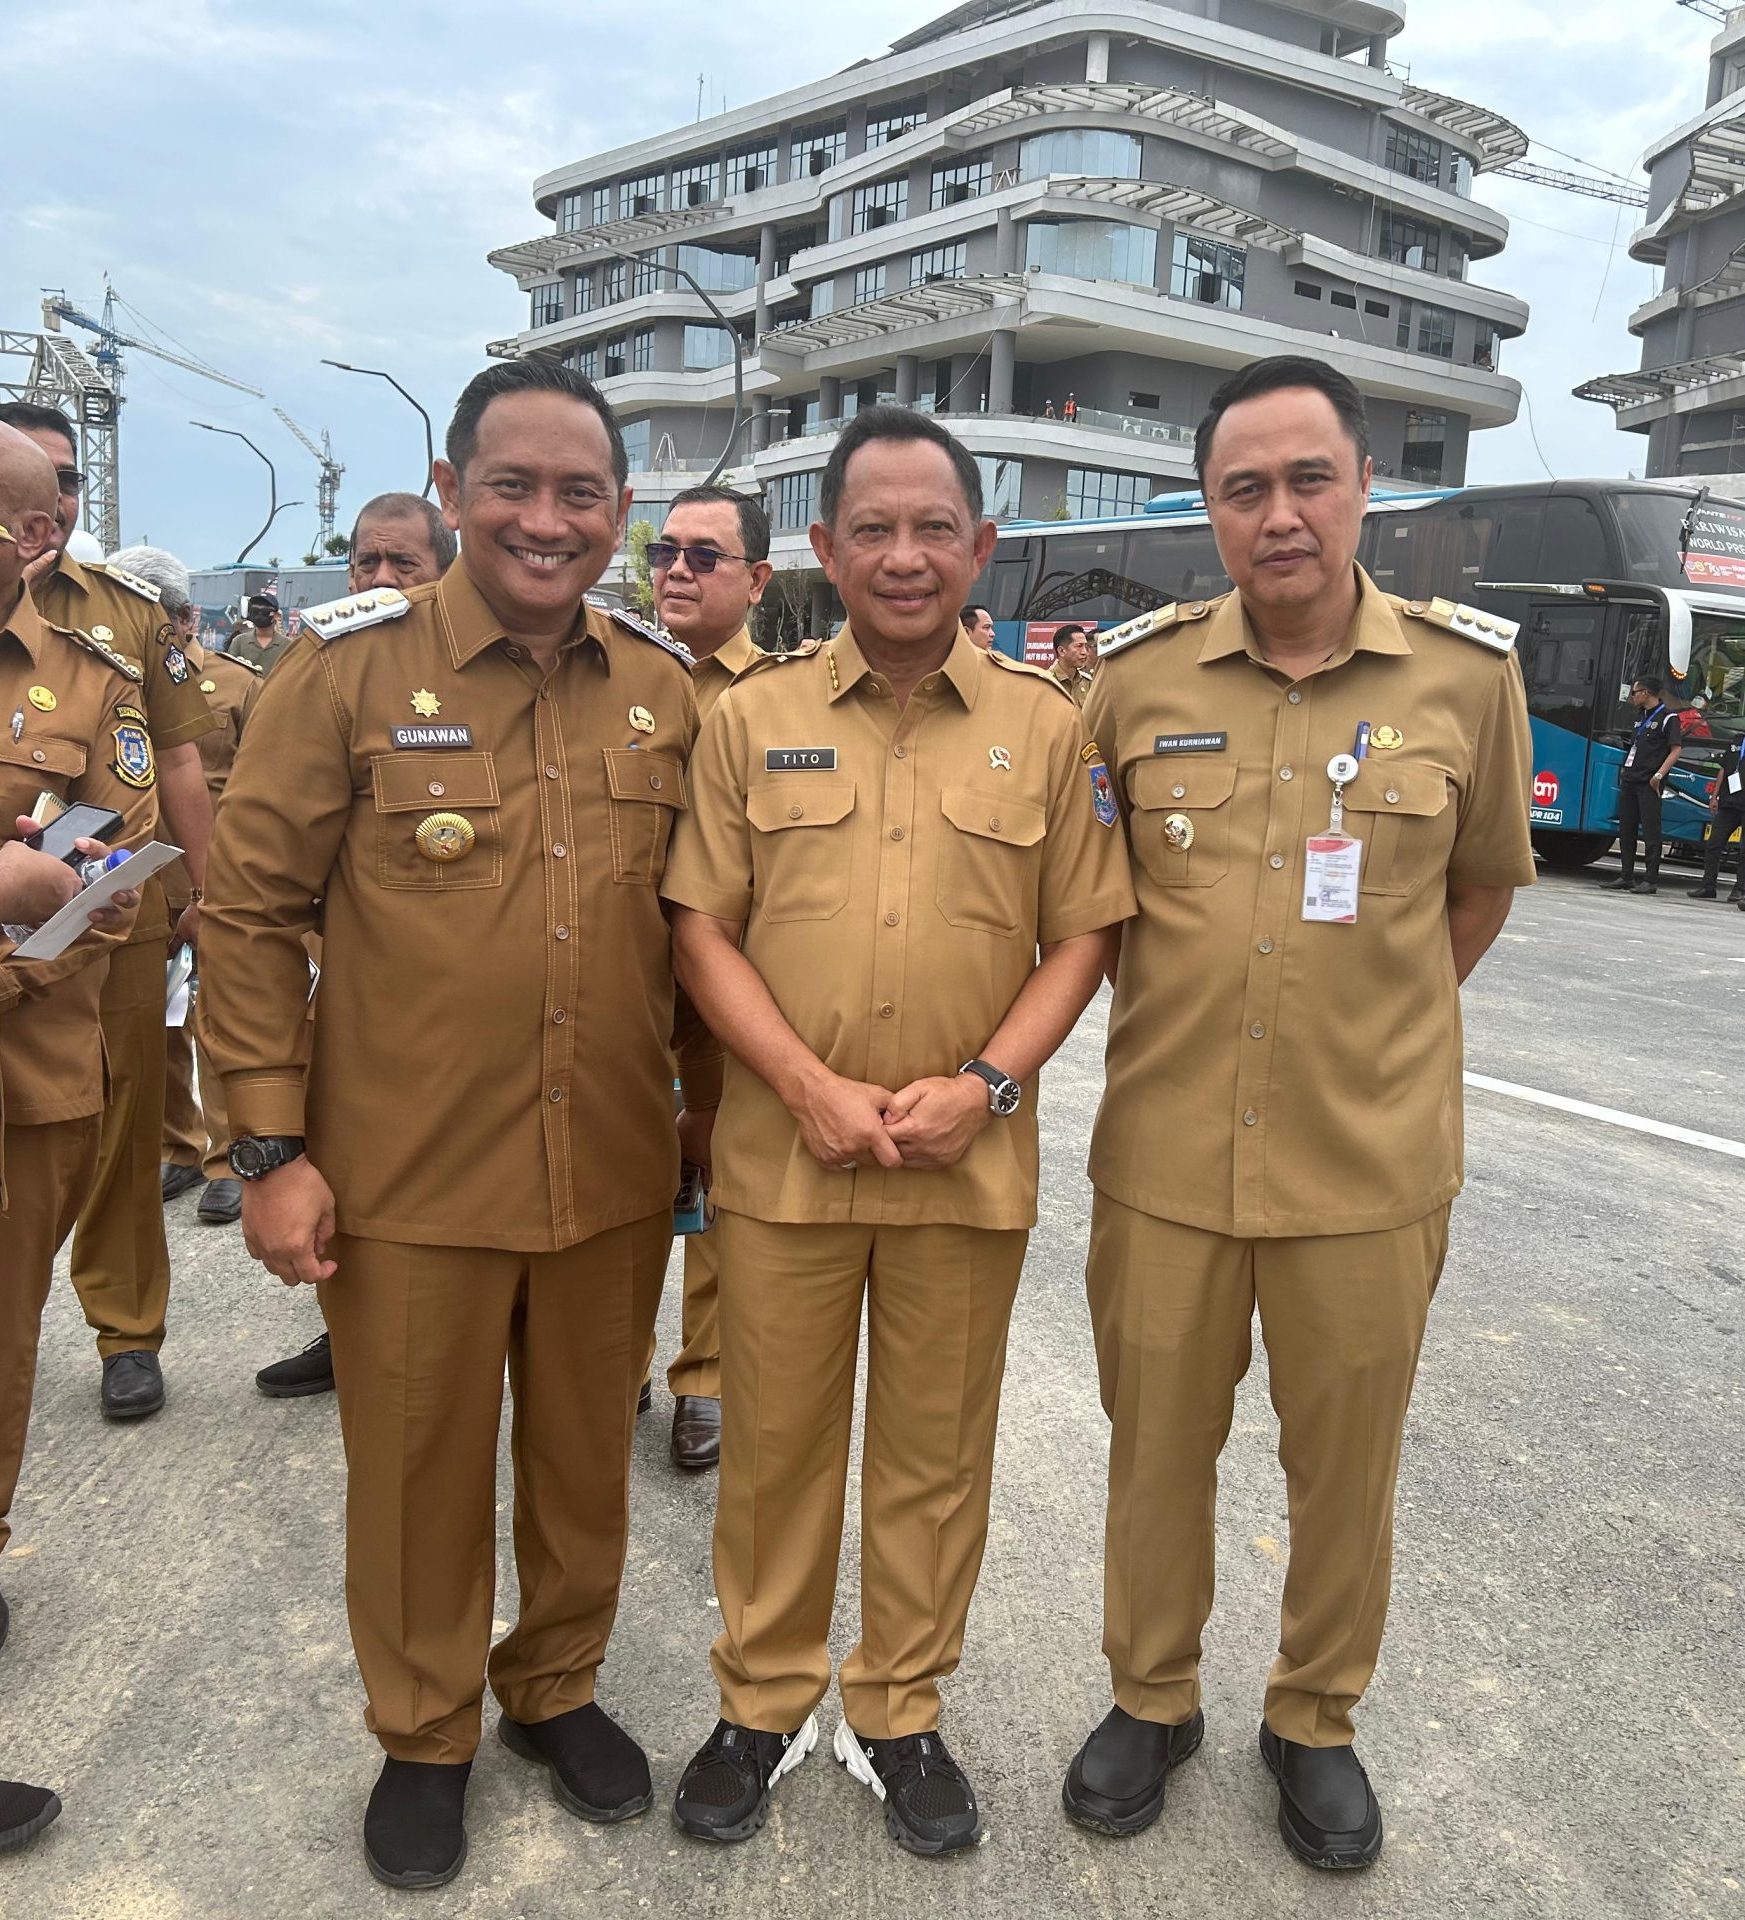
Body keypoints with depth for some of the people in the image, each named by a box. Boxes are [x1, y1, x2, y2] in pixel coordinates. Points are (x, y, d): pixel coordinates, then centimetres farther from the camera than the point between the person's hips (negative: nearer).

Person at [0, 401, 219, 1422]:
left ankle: (127, 1329, 22)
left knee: (123, 1120, 8)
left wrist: (205, 892, 6)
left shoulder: (133, 609, 8)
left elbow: (178, 761, 9)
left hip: (122, 910, 1)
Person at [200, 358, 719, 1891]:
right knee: (418, 1472, 15)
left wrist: (711, 1115, 12)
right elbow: (253, 910, -5)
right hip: (407, 1180, -2)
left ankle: (559, 1684, 45)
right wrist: (270, 1145, -8)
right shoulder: (351, 667, -7)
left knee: (588, 1459, 19)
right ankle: (424, 1735, 41)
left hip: (615, 1177, 3)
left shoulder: (668, 690, 3)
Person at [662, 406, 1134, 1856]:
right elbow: (702, 930, 0)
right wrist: (814, 1089, -11)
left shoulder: (1045, 727, 2)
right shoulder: (751, 718, 2)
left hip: (969, 1165, 0)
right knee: (773, 1444, 12)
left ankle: (902, 1714, 34)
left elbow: (1084, 934, 2)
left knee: (936, 1452, 13)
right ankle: (764, 1705, 35)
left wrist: (983, 1084, -11)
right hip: (783, 1154, 0)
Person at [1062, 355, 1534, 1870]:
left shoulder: (1469, 672, -4)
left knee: (1347, 1461, 15)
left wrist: (1379, 1029, 11)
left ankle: (1317, 1719, 41)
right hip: (1165, 1150, 1)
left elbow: (1487, 880, 11)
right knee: (1156, 1447, 15)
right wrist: (1176, 1009, 7)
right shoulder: (1137, 674, -2)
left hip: (1371, 1162, 0)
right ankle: (1153, 1699, 40)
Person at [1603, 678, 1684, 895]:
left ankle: (1651, 880, -4)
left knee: (1650, 830, -6)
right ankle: (1626, 876, 15)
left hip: (1649, 783, -8)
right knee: (1626, 829, 9)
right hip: (1630, 780, 8)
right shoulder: (1641, 715, 19)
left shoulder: (1667, 717, -5)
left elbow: (1676, 749, -12)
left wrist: (1659, 775, -18)